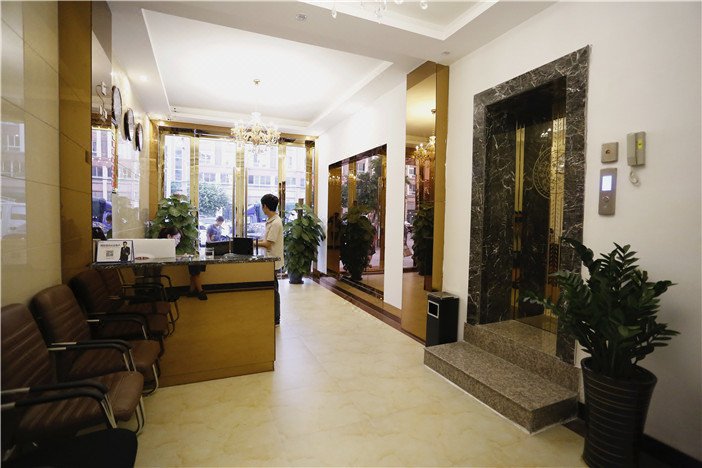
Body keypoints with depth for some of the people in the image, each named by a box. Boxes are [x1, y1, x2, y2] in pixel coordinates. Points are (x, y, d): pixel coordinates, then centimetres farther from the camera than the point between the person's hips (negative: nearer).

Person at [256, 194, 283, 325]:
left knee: (273, 290, 1)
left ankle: (275, 319, 13)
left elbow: (268, 244, -20)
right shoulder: (271, 221, 11)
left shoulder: (275, 223, -20)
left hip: (274, 262, -9)